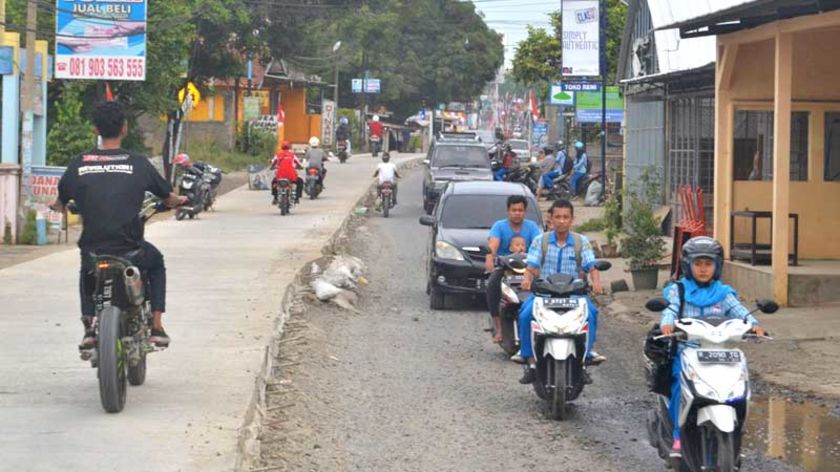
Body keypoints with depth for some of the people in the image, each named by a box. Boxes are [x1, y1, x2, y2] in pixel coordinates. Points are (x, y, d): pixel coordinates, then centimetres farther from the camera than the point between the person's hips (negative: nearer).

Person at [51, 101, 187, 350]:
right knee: (156, 264, 32)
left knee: (86, 273, 37)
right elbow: (168, 197, 8)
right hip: (130, 249, -1)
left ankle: (90, 326, 17)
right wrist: (180, 201, 33)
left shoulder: (79, 164, -1)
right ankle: (156, 326, 21)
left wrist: (58, 206, 36)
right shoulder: (138, 163, -3)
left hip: (93, 249, 1)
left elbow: (61, 202, 10)